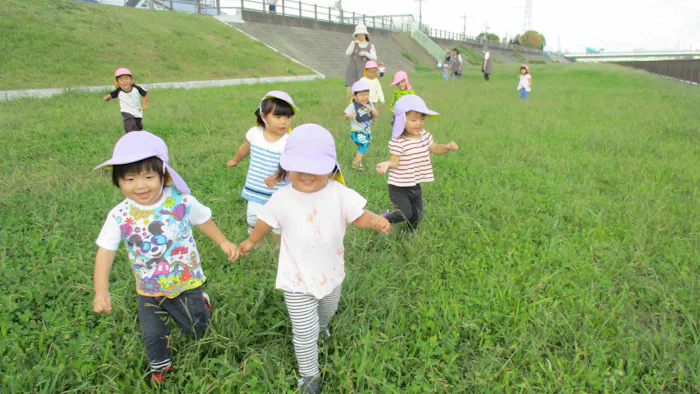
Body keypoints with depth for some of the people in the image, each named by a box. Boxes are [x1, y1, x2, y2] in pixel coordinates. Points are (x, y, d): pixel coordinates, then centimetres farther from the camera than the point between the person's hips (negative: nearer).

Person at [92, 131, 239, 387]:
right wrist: (101, 291, -23)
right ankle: (160, 365, 49)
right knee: (153, 335, 18)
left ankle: (201, 303, 49)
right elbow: (105, 253, -15)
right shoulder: (119, 216, -18)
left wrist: (223, 242, 3)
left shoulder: (181, 202, -21)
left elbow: (203, 220, -2)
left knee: (195, 328, 16)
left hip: (185, 282, -1)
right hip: (149, 290, 2)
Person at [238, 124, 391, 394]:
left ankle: (321, 327, 69)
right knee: (305, 333, 1)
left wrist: (375, 220, -36)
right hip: (298, 281, -3)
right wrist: (251, 241, 18)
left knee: (327, 312, 33)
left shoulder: (338, 194, -18)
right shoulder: (282, 200, -17)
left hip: (331, 275, 3)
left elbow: (359, 216, -13)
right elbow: (266, 222, 1)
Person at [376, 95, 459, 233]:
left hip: (415, 185, 7)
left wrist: (447, 147, -4)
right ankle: (384, 219, 14)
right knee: (405, 214, -15)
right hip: (399, 187, -7)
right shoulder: (398, 142, -22)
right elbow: (395, 161, -24)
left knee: (417, 216, 16)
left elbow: (434, 148, 14)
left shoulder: (425, 135, -1)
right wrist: (386, 164, -46)